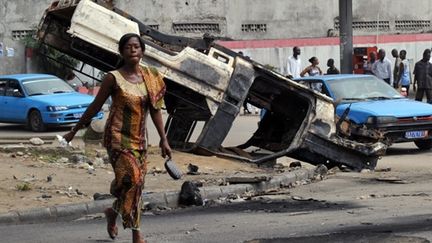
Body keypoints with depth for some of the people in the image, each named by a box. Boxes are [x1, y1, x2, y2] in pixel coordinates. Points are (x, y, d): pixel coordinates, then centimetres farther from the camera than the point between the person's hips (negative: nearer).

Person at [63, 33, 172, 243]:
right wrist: (74, 131, 5)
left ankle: (113, 212, 37)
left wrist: (163, 140, 7)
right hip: (118, 136, -5)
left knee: (135, 182, 7)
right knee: (131, 179, -15)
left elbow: (155, 110, 9)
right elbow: (95, 107, 0)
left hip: (139, 138, 5)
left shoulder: (151, 77, 5)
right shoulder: (113, 78, -8)